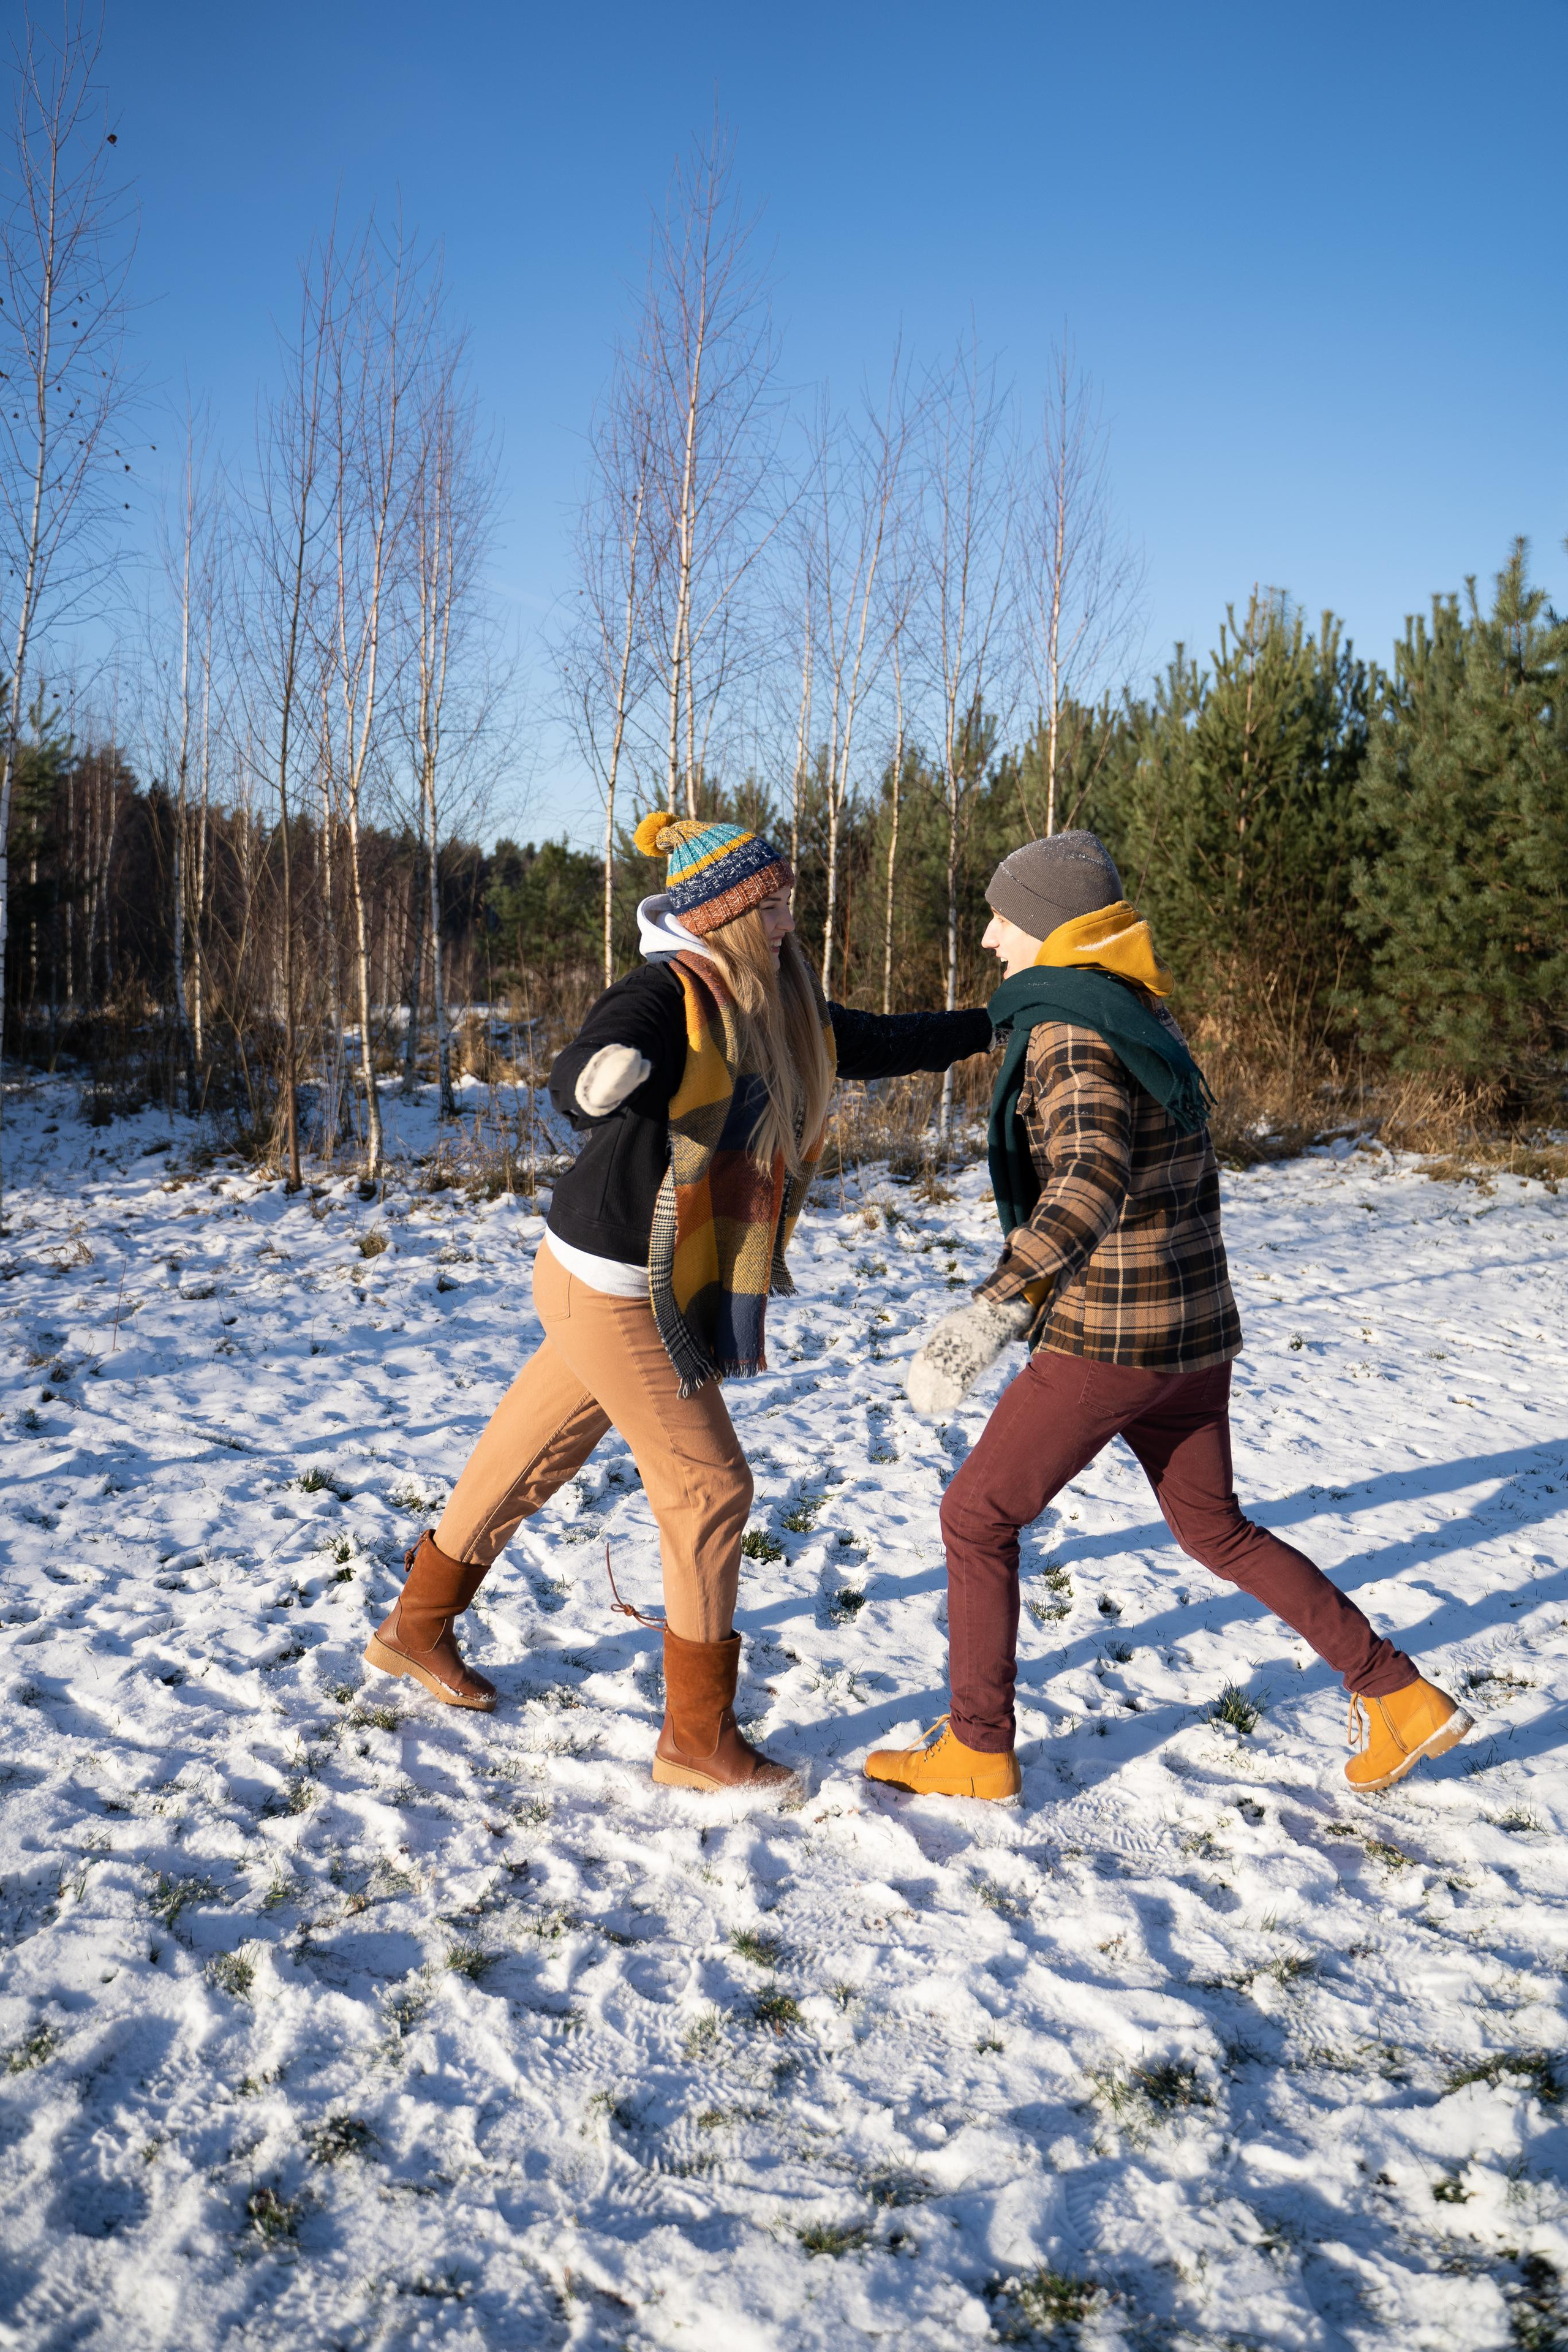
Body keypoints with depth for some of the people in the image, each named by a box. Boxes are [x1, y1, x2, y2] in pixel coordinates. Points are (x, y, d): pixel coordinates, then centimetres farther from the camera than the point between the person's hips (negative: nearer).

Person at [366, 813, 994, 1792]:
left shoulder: (778, 1010, 6)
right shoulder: (666, 995, -19)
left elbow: (876, 1046, 18)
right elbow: (575, 1083, -34)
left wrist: (1003, 1021, 19)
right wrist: (602, 1074, -58)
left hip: (669, 1287, 9)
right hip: (611, 1287, -8)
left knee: (534, 1457, 21)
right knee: (710, 1487, -3)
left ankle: (418, 1629, 42)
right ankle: (699, 1737, 12)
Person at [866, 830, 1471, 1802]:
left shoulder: (1070, 1032, -17)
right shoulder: (1144, 1018, 11)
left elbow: (1092, 1186, -34)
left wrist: (989, 1314, -38)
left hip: (1107, 1341, -9)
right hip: (1194, 1325, 9)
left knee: (978, 1517, 8)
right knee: (1215, 1530, 24)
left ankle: (977, 1750, 18)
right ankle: (1400, 1698, 26)